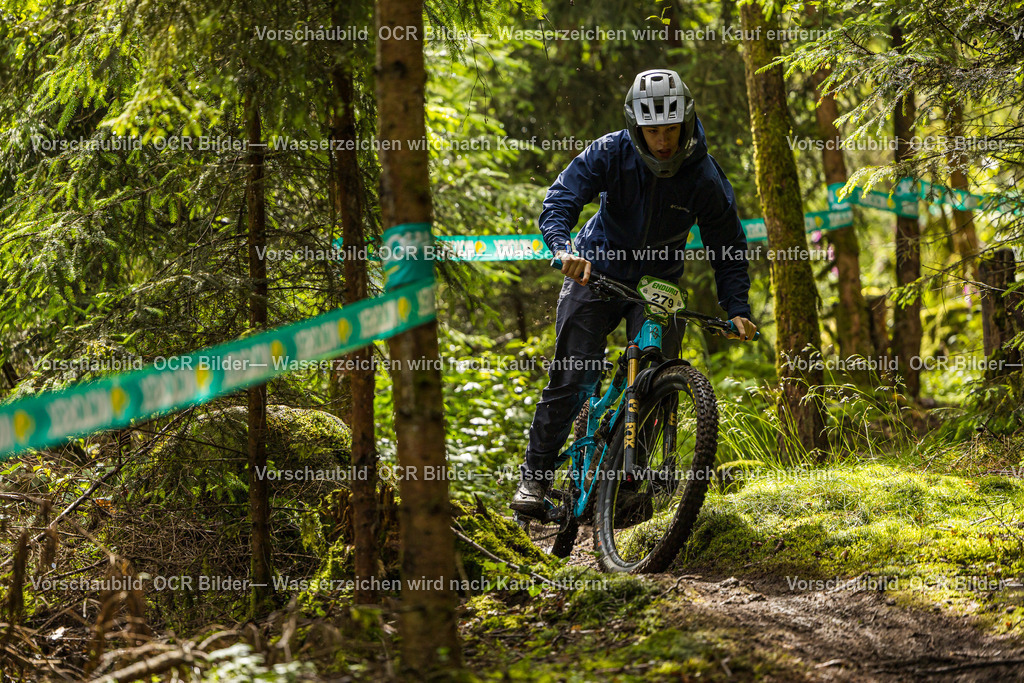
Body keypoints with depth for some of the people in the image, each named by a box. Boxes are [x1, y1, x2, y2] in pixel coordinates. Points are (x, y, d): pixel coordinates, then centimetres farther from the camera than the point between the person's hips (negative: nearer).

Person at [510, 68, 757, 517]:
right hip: (596, 272, -1)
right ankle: (535, 476, 3)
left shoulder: (705, 178, -17)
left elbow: (728, 250, -9)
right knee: (573, 377, -7)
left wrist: (737, 309, -21)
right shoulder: (611, 153, -19)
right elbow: (560, 200, -26)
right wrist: (564, 248, -46)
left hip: (658, 283, 1)